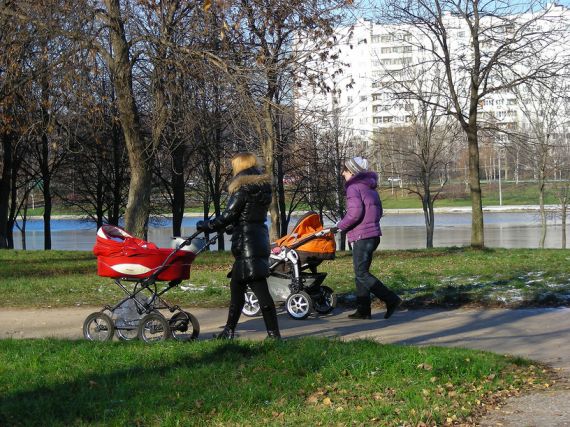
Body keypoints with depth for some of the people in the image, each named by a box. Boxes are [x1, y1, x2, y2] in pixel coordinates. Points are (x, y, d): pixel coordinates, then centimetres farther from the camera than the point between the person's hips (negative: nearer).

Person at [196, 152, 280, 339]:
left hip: (247, 245, -9)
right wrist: (228, 227, 27)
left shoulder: (243, 190, -12)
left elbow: (227, 217, -12)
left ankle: (274, 334, -9)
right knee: (236, 286, 16)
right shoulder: (262, 188, 14)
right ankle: (229, 330, 23)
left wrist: (204, 226, 1)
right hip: (260, 241, 9)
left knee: (260, 290, -9)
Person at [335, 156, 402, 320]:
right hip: (374, 234, 9)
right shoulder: (370, 188, 19)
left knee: (361, 274, -7)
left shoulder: (354, 187, -10)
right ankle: (363, 310, 12)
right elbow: (378, 212, 22)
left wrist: (340, 226, -8)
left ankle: (391, 299, -12)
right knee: (361, 273, 12)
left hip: (362, 237, -9)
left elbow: (355, 212, -21)